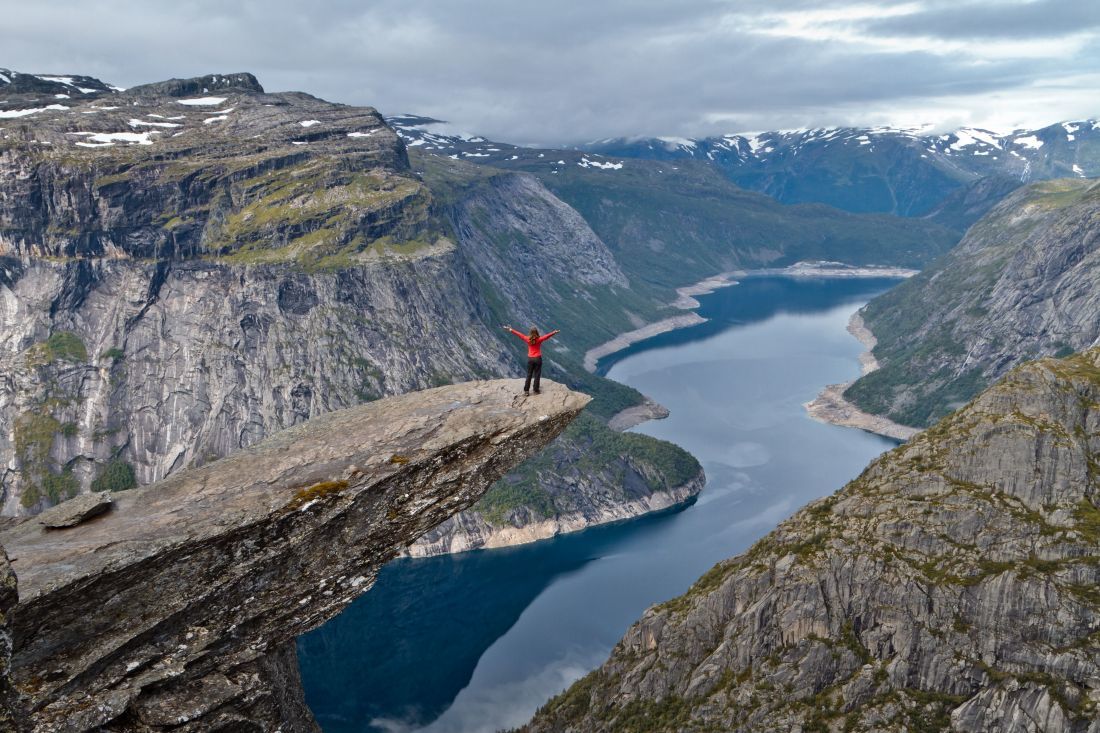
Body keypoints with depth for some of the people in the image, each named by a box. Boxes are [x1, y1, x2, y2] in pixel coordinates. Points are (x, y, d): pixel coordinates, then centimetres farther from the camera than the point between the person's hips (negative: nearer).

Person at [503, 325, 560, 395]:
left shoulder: (528, 339, -7)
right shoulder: (539, 339, -12)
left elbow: (519, 334, -1)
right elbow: (547, 336, -19)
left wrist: (510, 329, 6)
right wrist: (554, 332, -20)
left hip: (530, 359, 2)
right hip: (538, 359, -2)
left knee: (529, 375, 10)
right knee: (537, 375, 6)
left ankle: (526, 390, 9)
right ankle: (536, 391, 9)